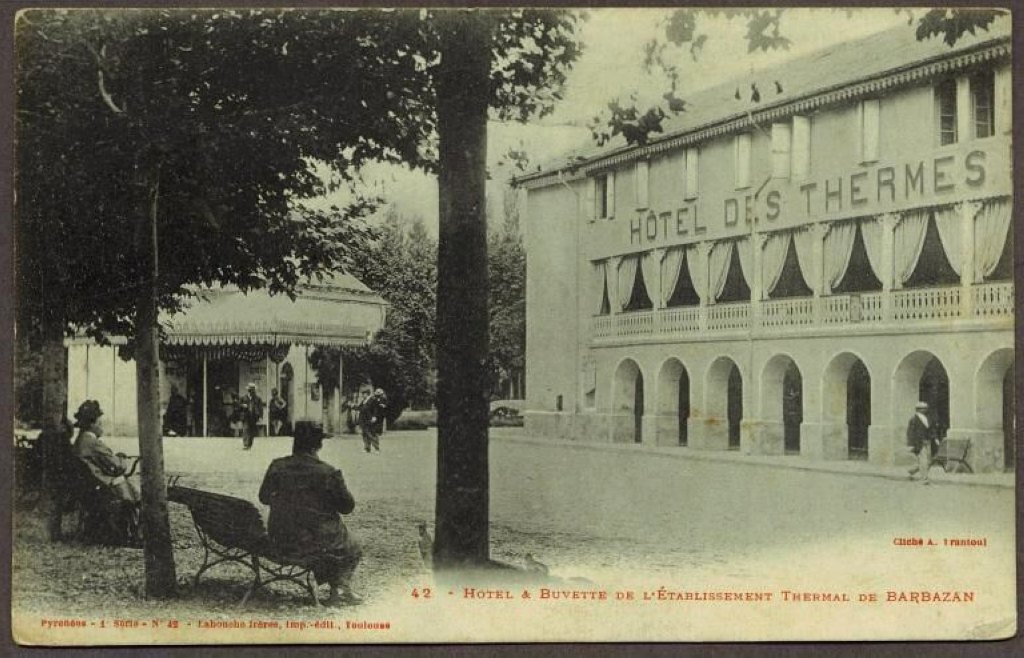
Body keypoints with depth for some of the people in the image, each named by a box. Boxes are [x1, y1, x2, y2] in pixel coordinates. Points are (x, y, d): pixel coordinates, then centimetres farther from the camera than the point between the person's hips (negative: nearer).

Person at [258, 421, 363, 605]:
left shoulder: (277, 467, -6)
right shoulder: (328, 473, -16)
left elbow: (264, 497, 11)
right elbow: (348, 507, -6)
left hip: (281, 542, 4)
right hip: (317, 541, -4)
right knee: (352, 550, 27)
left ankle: (336, 589, 33)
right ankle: (341, 585, 9)